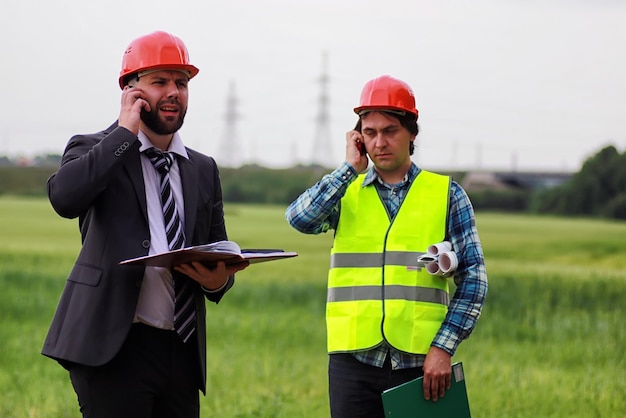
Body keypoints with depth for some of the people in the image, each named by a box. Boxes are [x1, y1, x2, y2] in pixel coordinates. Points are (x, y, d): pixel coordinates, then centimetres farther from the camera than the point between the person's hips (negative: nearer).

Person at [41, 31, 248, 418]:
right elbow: (65, 197, -19)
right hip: (114, 348, -5)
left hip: (183, 352, 5)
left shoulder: (204, 170, 18)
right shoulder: (94, 152, 4)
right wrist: (125, 132, -9)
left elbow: (220, 258, 21)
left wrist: (218, 279, -5)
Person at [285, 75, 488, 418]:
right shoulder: (346, 191, 9)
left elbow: (473, 277, 2)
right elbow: (299, 218, -10)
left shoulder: (447, 195, 4)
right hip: (353, 357, 1)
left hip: (420, 361, -1)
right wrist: (350, 167, -6)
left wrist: (443, 347, -8)